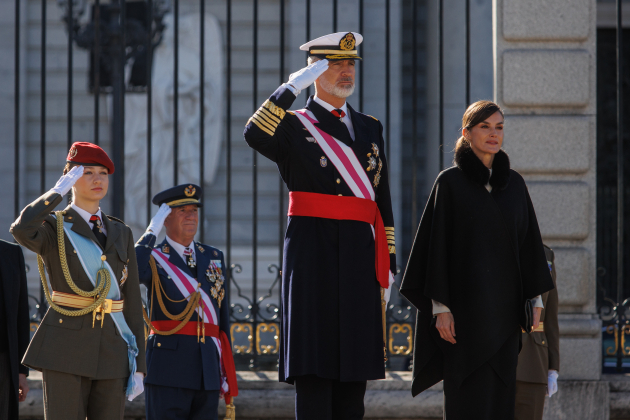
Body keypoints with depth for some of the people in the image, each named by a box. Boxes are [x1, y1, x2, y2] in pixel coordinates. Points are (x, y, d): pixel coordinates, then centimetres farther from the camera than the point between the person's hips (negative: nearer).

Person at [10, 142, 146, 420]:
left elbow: (132, 301, 12)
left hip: (112, 354, 5)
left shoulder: (121, 233, 14)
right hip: (66, 351, -5)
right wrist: (59, 191, -14)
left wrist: (138, 367, 7)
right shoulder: (53, 228, 0)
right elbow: (22, 231, -27)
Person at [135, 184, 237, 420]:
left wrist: (227, 370, 12)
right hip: (169, 366, -5)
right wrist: (151, 232, -13)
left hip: (208, 369, 5)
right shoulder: (154, 258, 2)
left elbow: (223, 317, 15)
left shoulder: (214, 257, 16)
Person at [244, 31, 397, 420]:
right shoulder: (293, 125, 3)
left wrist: (388, 265, 13)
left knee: (354, 372, 6)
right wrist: (293, 87, -21)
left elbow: (383, 204, 18)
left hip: (361, 258, 5)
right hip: (313, 256, -5)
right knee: (314, 372, -6)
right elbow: (256, 136, -21)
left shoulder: (371, 128, 17)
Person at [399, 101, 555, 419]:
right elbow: (438, 244, -6)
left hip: (503, 306, 5)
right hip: (465, 303, -5)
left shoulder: (514, 184, 11)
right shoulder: (450, 182, -2)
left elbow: (528, 241, 13)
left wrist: (536, 299, 6)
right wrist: (440, 306, -13)